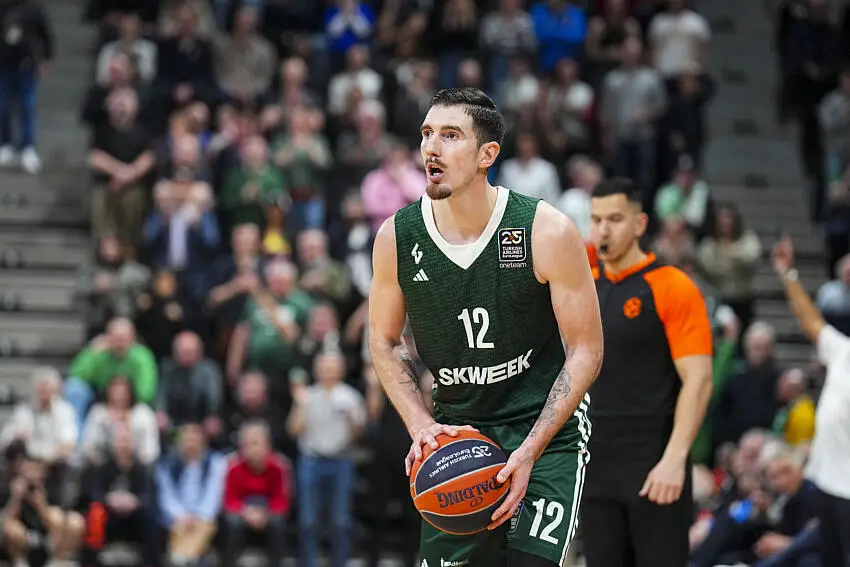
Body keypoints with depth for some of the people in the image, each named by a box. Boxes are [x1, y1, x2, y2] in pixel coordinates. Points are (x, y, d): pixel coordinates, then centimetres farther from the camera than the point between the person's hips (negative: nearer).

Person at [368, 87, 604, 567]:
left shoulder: (547, 231, -16)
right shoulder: (396, 238, -8)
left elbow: (586, 350, -10)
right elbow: (385, 342, 8)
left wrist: (529, 451, -18)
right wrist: (421, 426, -7)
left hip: (547, 426, -3)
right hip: (454, 430, 3)